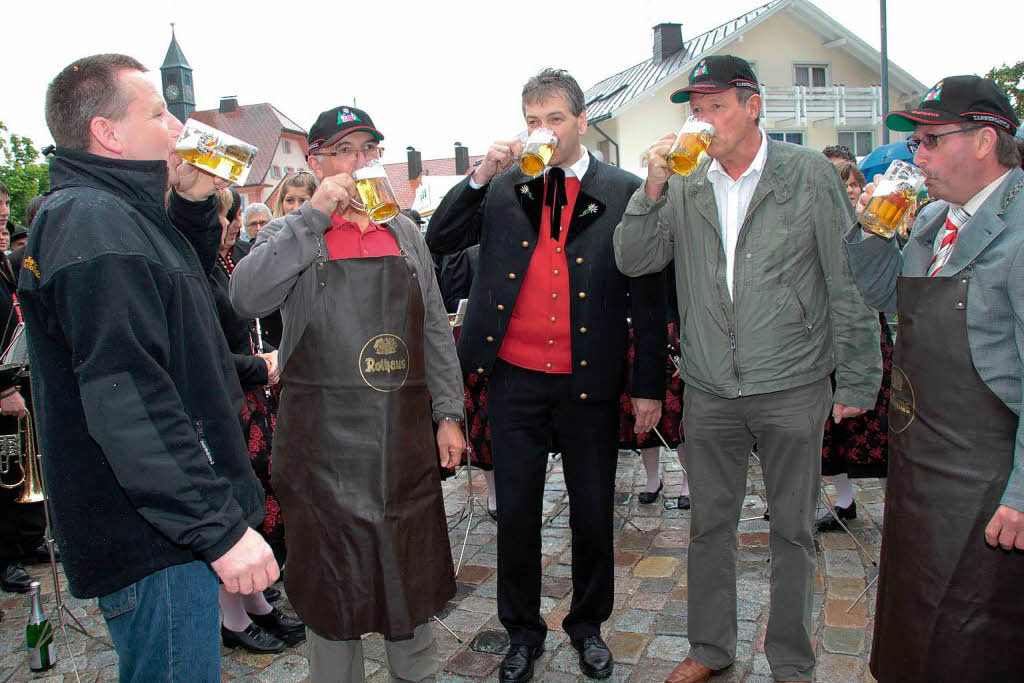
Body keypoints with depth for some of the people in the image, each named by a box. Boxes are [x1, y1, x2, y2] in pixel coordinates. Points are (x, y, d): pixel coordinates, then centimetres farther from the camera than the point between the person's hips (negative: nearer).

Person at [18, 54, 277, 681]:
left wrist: (193, 203, 9)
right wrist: (219, 527, -27)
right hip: (153, 538, -10)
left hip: (173, 519, 10)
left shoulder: (115, 212, 12)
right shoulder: (92, 221, -19)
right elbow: (129, 402, -27)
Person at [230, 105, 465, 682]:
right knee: (332, 575, 9)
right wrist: (314, 216, -22)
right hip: (323, 438, -3)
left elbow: (436, 331, 12)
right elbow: (248, 298, -20)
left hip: (404, 434, 3)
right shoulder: (292, 234, 1)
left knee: (412, 569, 14)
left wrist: (449, 413, 6)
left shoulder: (406, 233, 11)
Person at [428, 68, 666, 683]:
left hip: (590, 383, -1)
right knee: (516, 511, 11)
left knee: (593, 512, 13)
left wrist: (650, 387, -3)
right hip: (515, 379, 2)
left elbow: (649, 296, -1)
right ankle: (523, 631, 31)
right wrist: (482, 175, -10)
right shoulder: (503, 189, 5)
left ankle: (588, 625, 35)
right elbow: (439, 241, -1)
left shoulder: (625, 193, -1)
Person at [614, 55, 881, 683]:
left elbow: (849, 282, -3)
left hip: (793, 390, -2)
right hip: (709, 391, 3)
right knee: (710, 525, 14)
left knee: (793, 531, 11)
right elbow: (633, 261, -2)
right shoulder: (685, 186, 4)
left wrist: (858, 381, -4)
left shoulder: (809, 173, -4)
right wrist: (654, 187, -15)